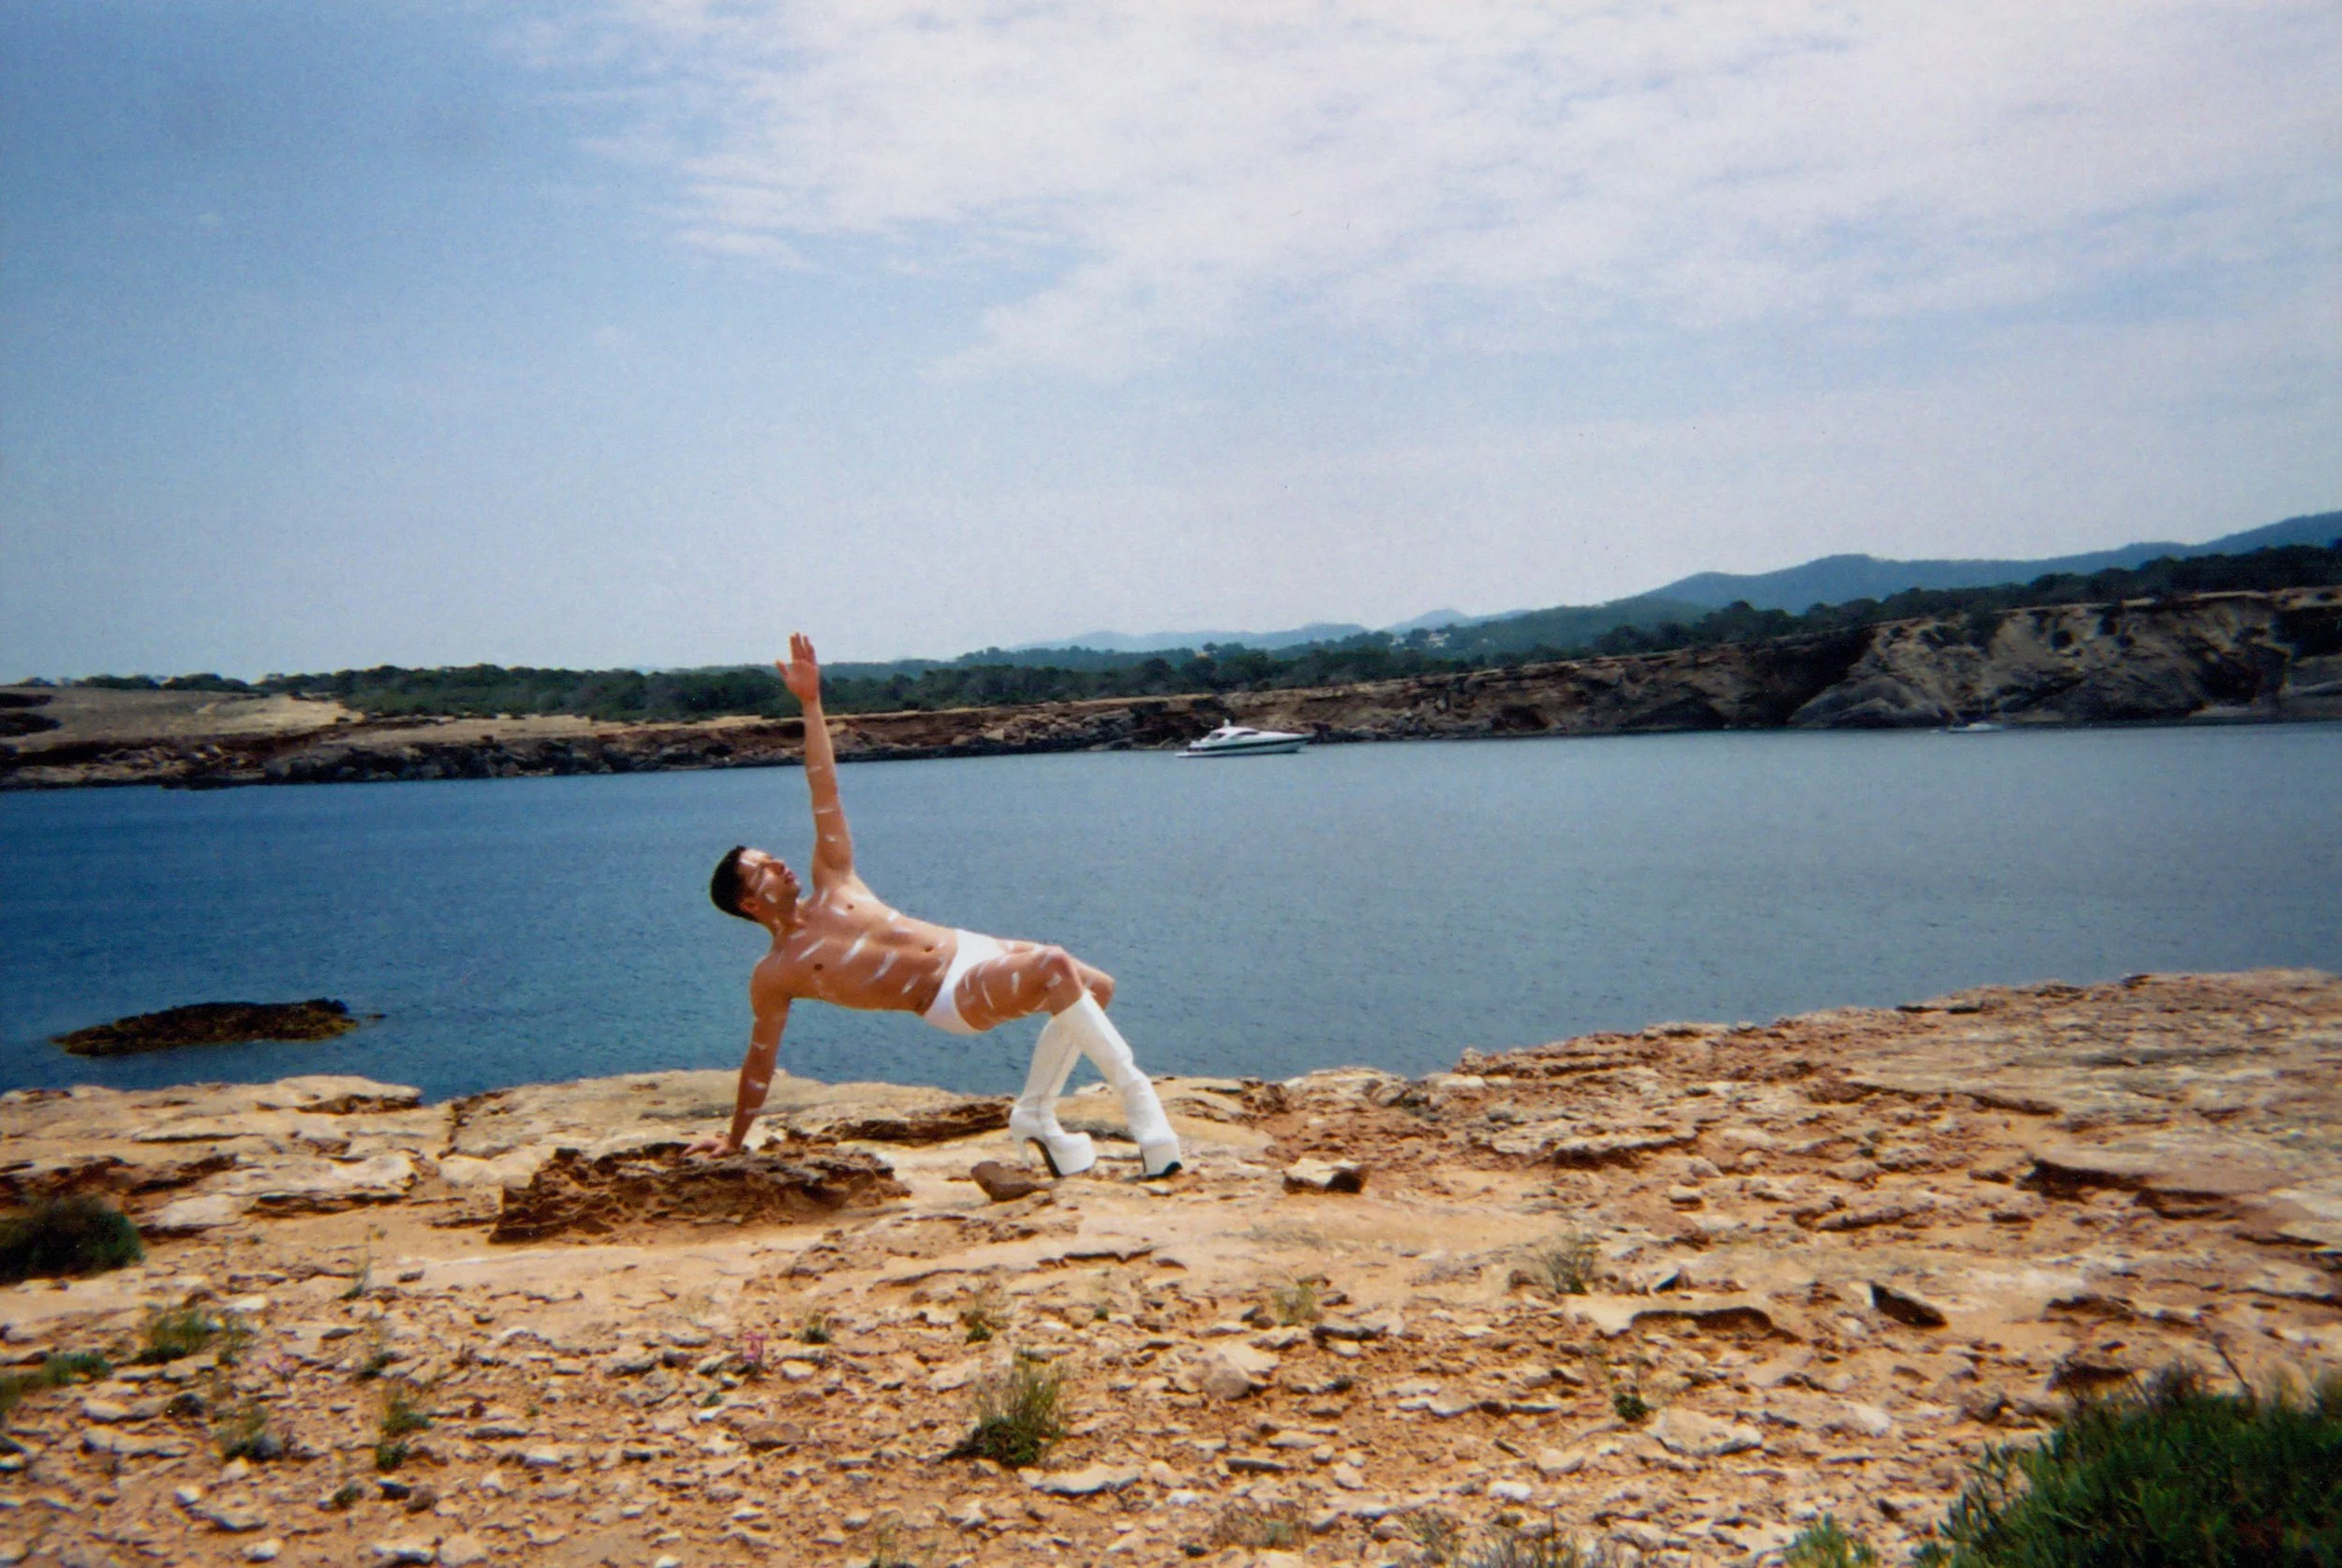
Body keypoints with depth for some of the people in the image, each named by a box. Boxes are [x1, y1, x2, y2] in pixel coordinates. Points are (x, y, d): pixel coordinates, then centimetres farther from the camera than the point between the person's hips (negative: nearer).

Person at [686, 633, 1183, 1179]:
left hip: (970, 948, 8)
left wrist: (810, 703, 2)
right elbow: (760, 1061, 7)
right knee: (1055, 967, -30)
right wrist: (733, 1139, 11)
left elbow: (824, 791, 9)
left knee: (1096, 986, 3)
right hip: (950, 998, -8)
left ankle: (1034, 1114, 13)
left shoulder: (831, 885, 10)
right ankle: (1134, 1090, -30)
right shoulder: (774, 975, -3)